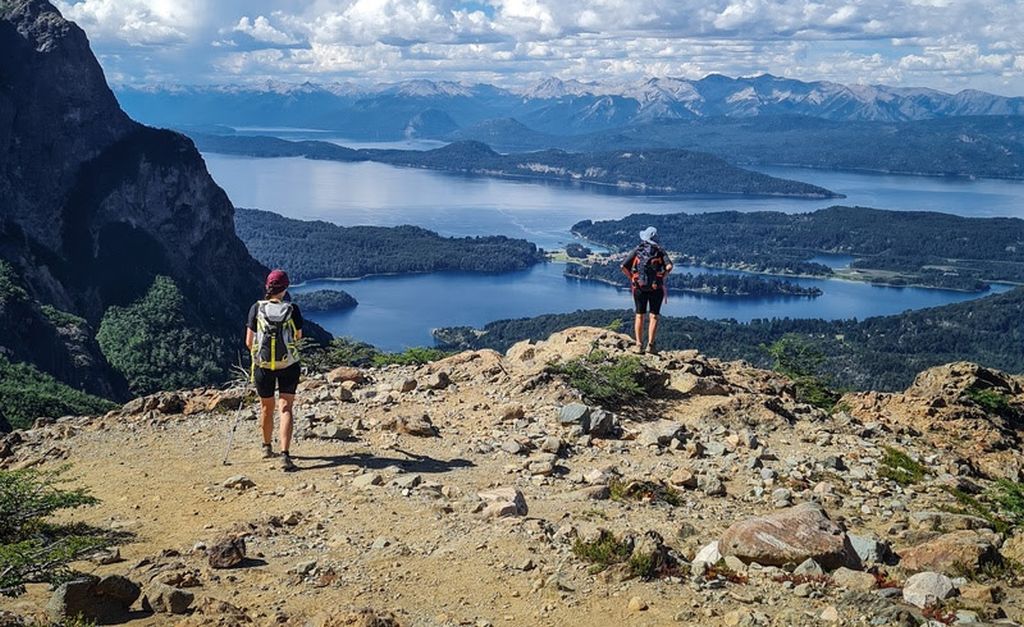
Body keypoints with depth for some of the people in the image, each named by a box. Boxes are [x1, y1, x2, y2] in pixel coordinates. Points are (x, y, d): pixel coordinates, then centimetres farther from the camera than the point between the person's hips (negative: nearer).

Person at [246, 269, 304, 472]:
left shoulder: (257, 308, -6)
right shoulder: (292, 309, -8)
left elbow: (249, 342, -3)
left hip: (263, 365, 1)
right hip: (289, 365, -1)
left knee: (266, 407, 19)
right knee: (286, 408, -1)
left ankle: (267, 447, 38)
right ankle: (285, 455, -14)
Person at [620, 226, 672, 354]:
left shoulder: (637, 251, 4)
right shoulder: (660, 251, 1)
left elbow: (623, 267, -3)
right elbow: (669, 266, -13)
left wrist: (632, 278, 7)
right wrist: (662, 277, 1)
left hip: (639, 287, 1)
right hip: (656, 288, -1)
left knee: (639, 315, 11)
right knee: (654, 316, 5)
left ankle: (639, 345, 8)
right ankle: (650, 345, -3)